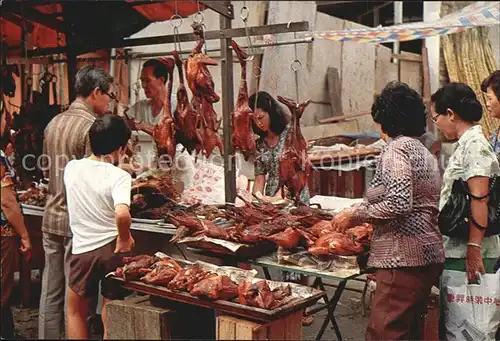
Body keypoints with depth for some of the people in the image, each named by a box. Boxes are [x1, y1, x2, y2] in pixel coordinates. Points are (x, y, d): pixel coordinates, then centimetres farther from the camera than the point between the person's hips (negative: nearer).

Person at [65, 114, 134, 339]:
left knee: (75, 312, 22)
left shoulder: (71, 168, -1)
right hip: (112, 249, -2)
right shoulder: (119, 176, -15)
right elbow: (122, 214, -33)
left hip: (82, 249, 3)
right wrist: (125, 238, -14)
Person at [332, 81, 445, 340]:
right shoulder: (423, 151, 17)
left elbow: (399, 204, -22)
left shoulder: (396, 148, -11)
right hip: (429, 254, 10)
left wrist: (355, 215, -10)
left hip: (404, 257, -10)